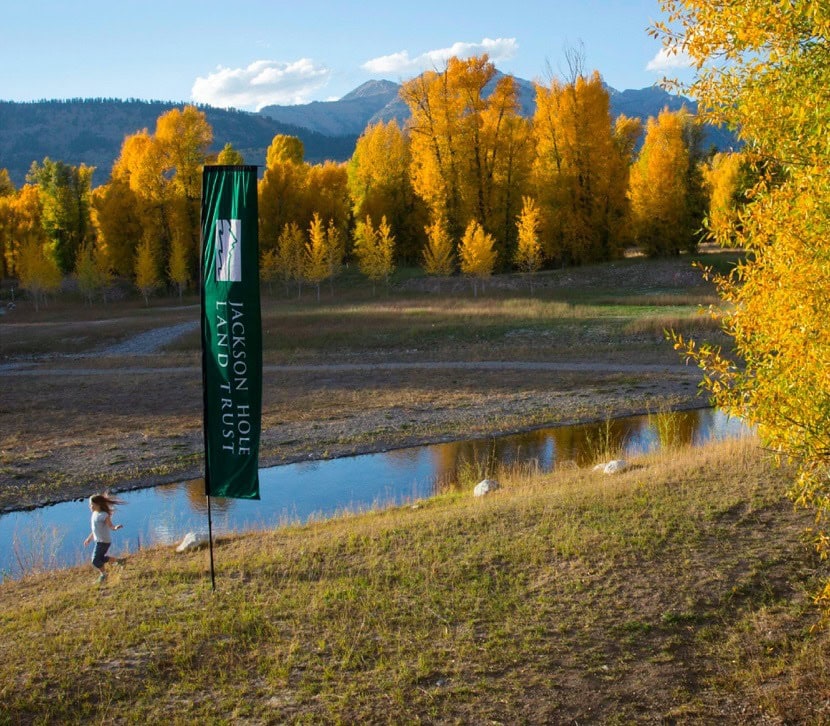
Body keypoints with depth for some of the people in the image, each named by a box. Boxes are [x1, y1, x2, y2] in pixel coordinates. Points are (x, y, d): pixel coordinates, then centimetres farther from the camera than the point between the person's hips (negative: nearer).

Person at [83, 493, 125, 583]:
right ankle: (118, 561, 28)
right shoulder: (94, 514, 7)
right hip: (98, 541, 9)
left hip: (104, 541, -9)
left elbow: (111, 526, -20)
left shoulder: (104, 515, -19)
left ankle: (103, 574, 19)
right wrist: (89, 538, 26)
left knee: (96, 561, -3)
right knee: (101, 559, 17)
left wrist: (116, 527, -43)